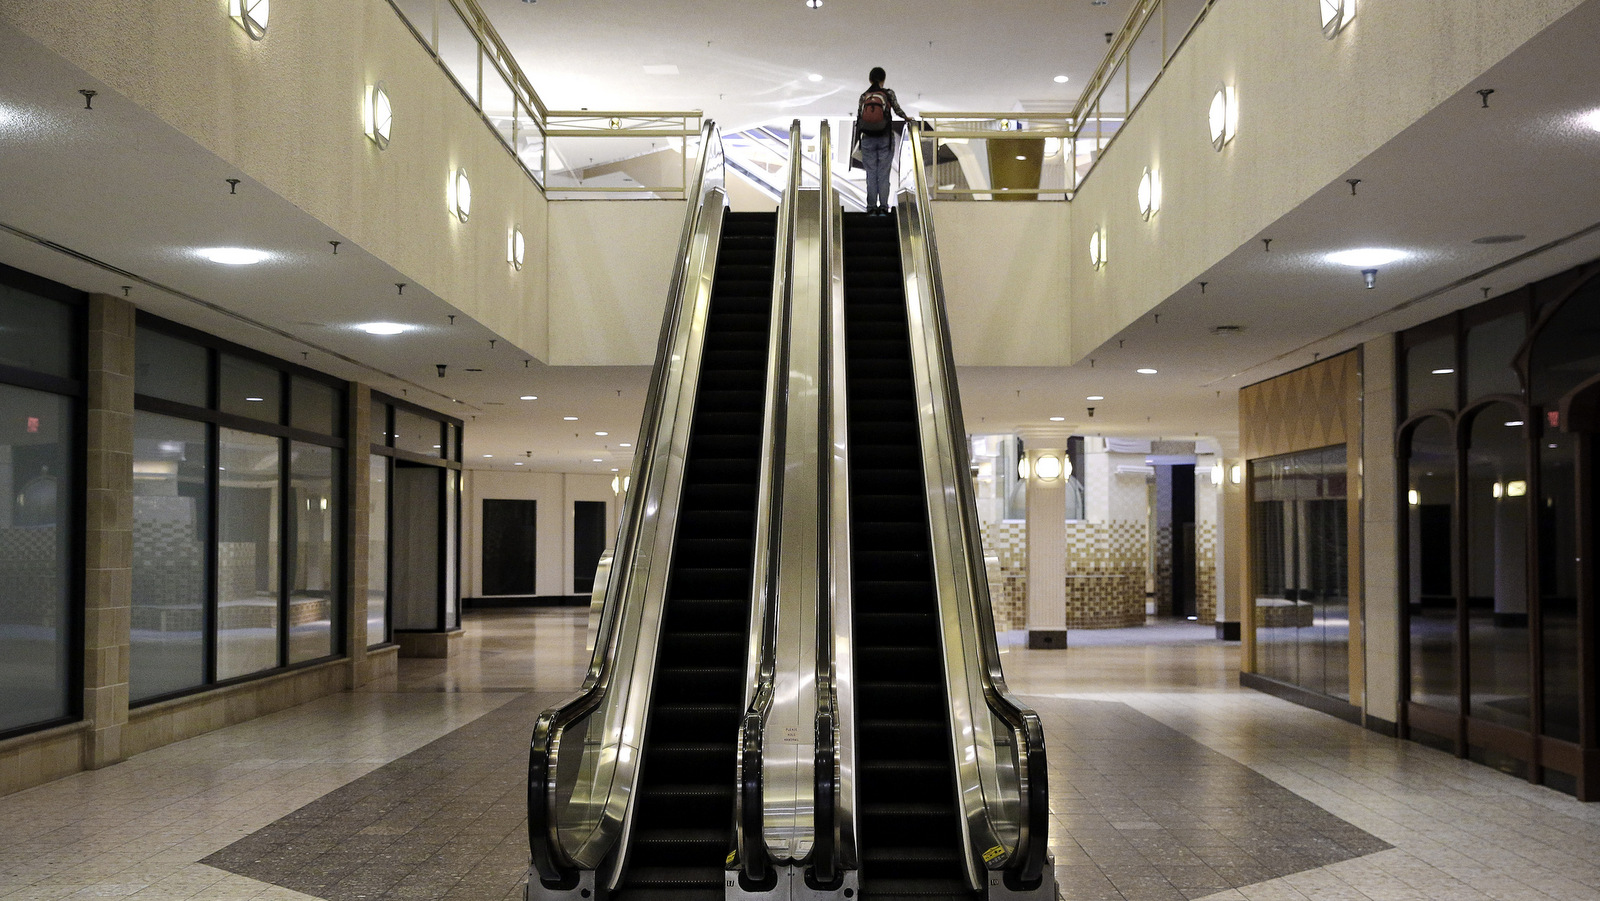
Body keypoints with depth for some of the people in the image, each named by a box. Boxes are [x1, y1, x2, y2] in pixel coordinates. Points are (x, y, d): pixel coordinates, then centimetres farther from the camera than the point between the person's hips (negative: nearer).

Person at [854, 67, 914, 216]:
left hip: (868, 139, 1)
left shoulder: (864, 96, 3)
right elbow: (897, 109, 0)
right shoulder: (888, 93, -2)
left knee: (871, 174, 5)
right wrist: (907, 118, 21)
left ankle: (871, 208, 3)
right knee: (883, 174, 2)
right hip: (885, 138, -1)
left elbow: (858, 116, 5)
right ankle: (883, 207, -1)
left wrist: (858, 140, 13)